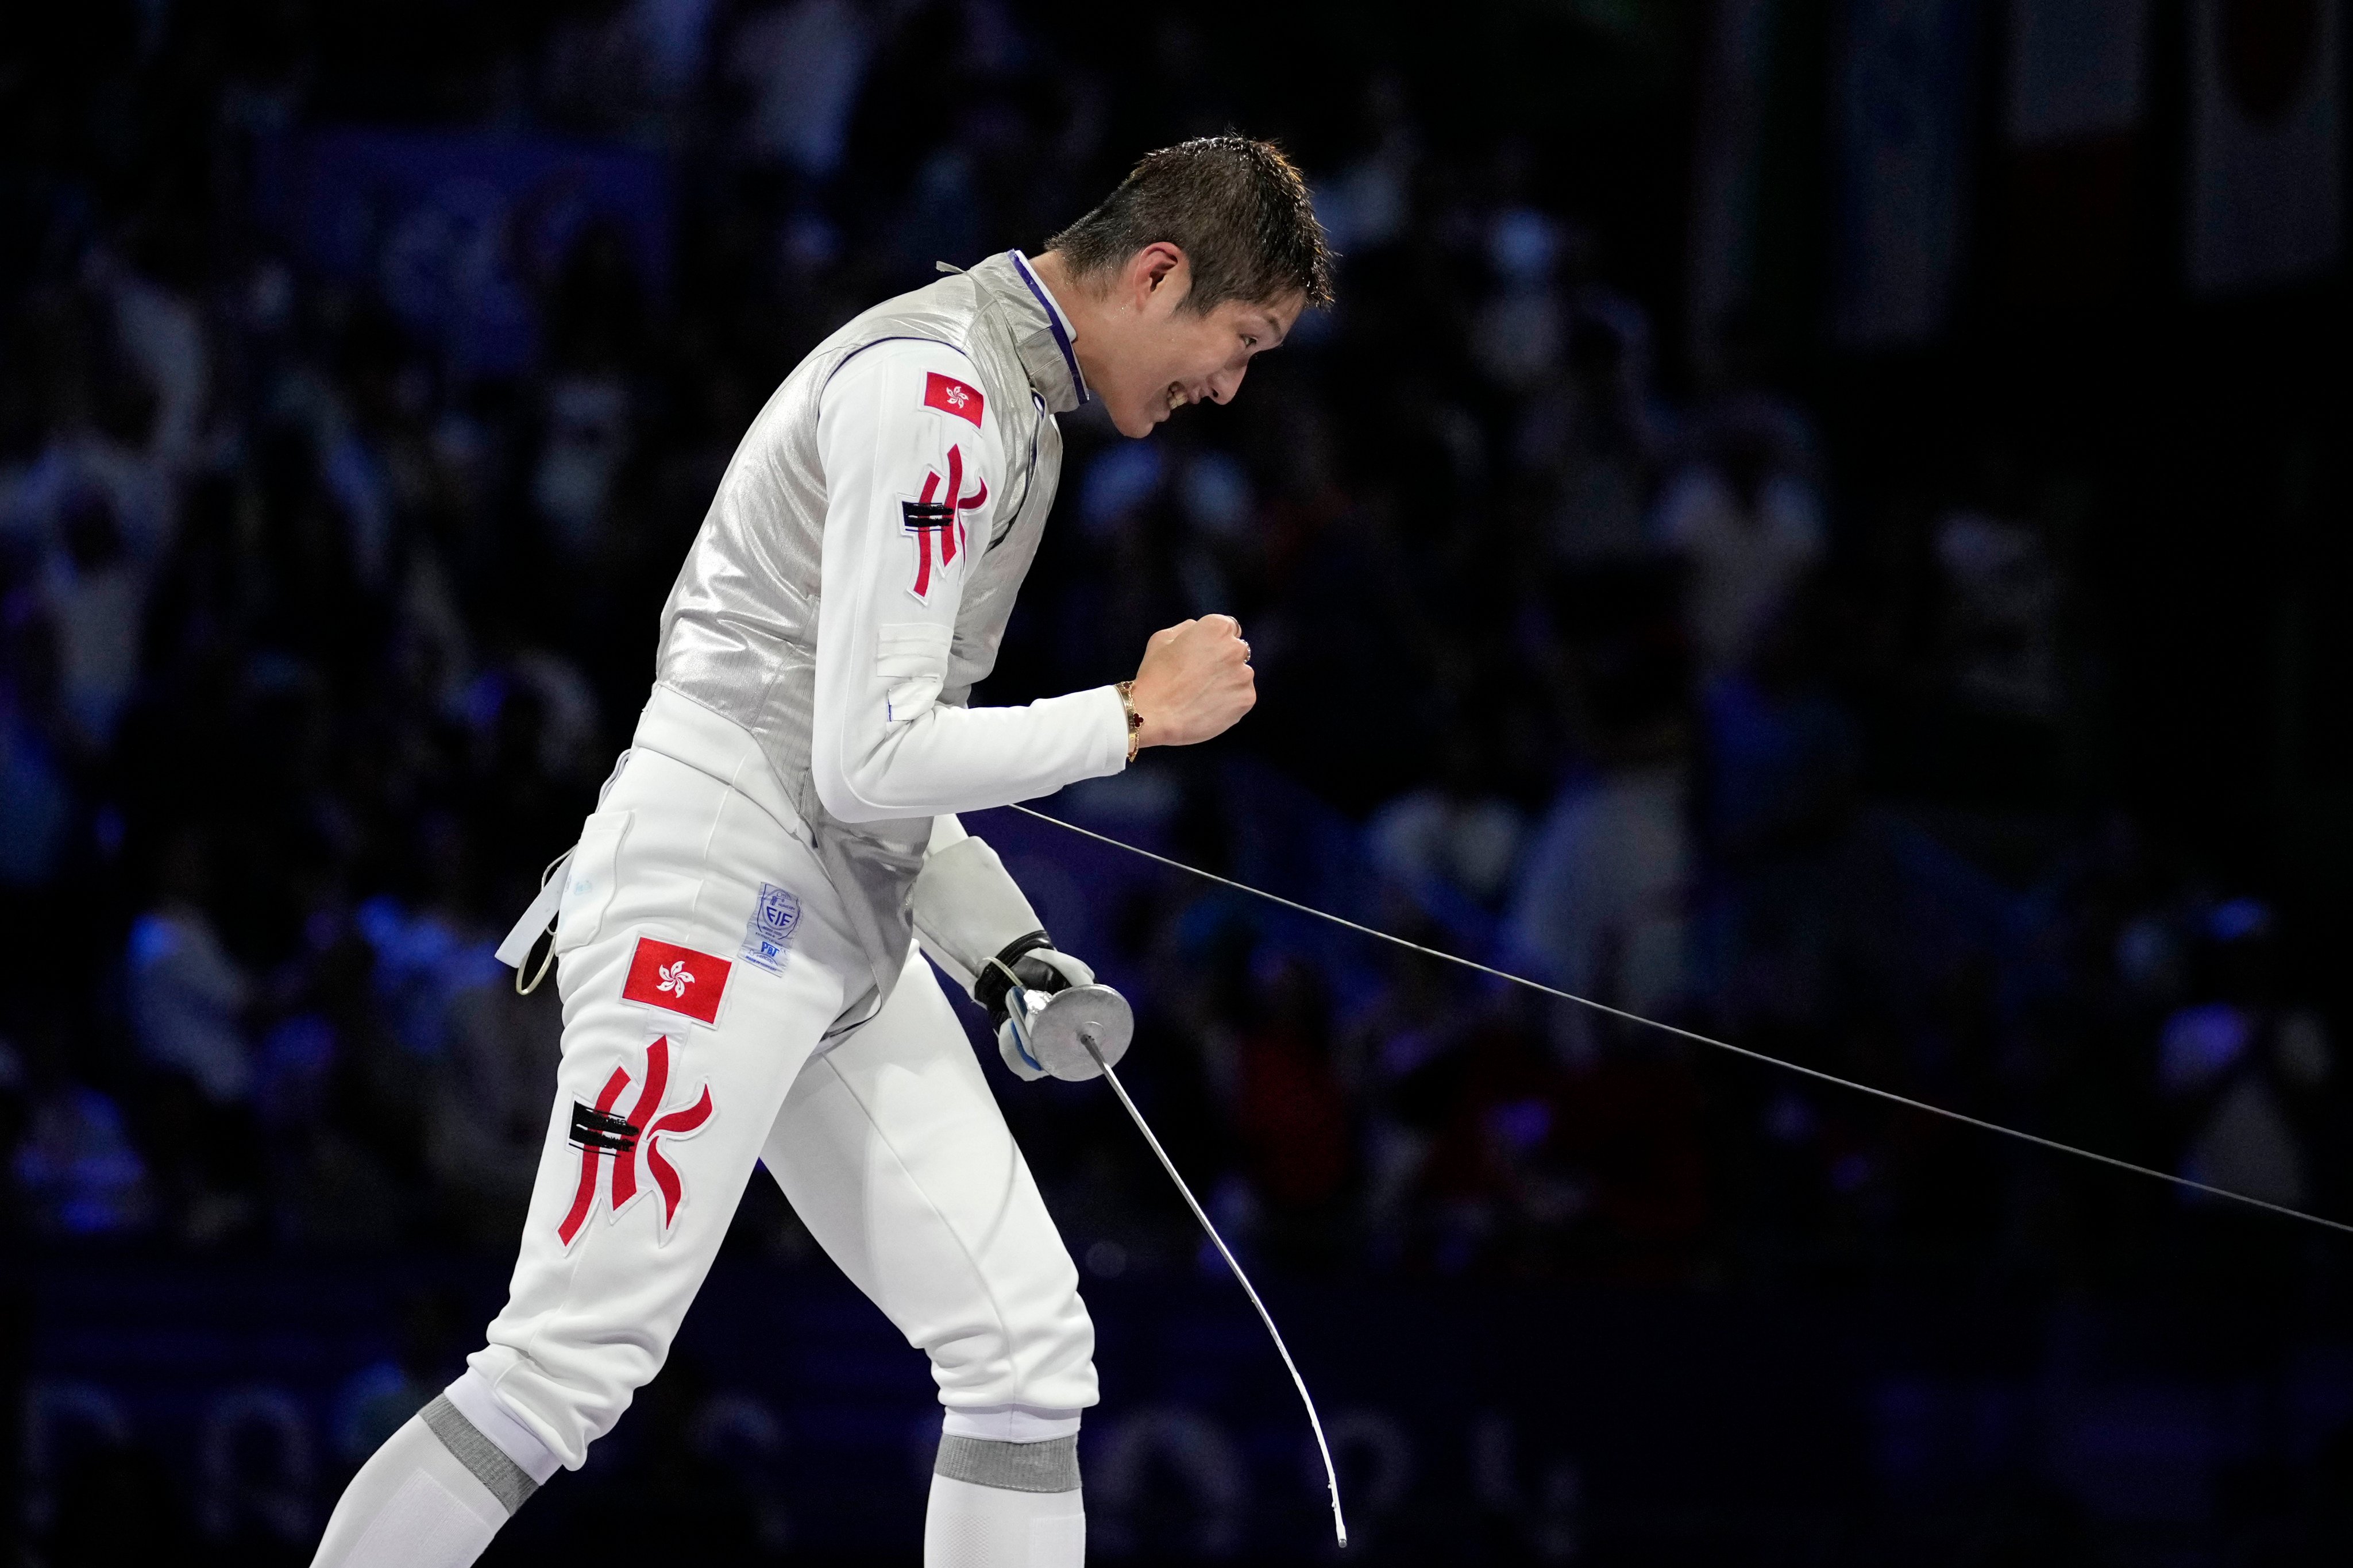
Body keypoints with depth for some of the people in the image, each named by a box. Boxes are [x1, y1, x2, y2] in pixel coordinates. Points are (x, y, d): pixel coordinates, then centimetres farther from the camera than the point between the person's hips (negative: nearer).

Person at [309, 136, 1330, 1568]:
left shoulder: (1002, 398, 16)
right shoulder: (936, 392, -16)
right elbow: (870, 760, -20)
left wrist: (1002, 952, 14)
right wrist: (1139, 716, -10)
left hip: (843, 942, 10)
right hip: (708, 913, -10)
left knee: (1030, 1353, 3)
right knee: (566, 1381, -10)